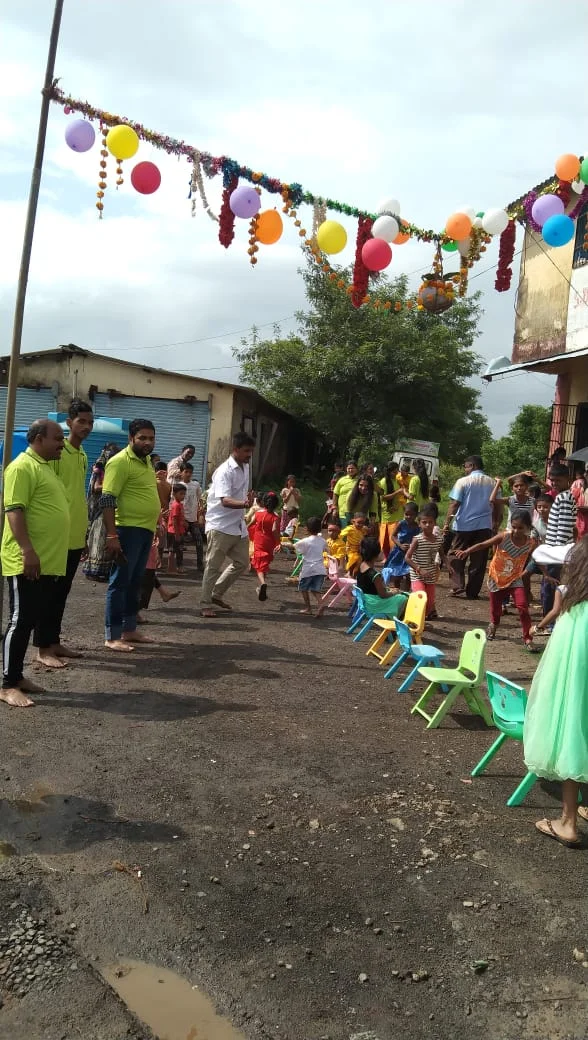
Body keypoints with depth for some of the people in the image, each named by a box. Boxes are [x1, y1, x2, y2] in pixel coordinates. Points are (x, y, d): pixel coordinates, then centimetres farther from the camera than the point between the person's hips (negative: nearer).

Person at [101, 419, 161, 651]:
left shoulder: (146, 461, 15)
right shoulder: (120, 461, -13)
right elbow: (108, 500, -19)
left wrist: (154, 527, 20)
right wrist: (112, 536, -24)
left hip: (145, 531, 9)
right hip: (128, 530, -9)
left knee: (135, 583, 15)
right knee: (120, 582, -4)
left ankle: (129, 630, 24)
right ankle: (112, 636, 3)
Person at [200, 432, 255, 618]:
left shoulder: (245, 467, 9)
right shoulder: (225, 471, -19)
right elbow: (224, 500, -31)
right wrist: (244, 504, -47)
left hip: (238, 525, 9)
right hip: (220, 526, -9)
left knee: (242, 562, 12)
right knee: (213, 566, -2)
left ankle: (216, 594, 26)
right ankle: (206, 604, 8)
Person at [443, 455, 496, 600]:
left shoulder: (463, 481, -5)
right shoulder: (492, 483, 8)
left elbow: (454, 504, -10)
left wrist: (447, 522, -8)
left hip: (464, 525, -4)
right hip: (484, 526, 4)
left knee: (455, 556, 8)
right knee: (478, 560, 7)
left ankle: (458, 586, -4)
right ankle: (472, 592, 9)